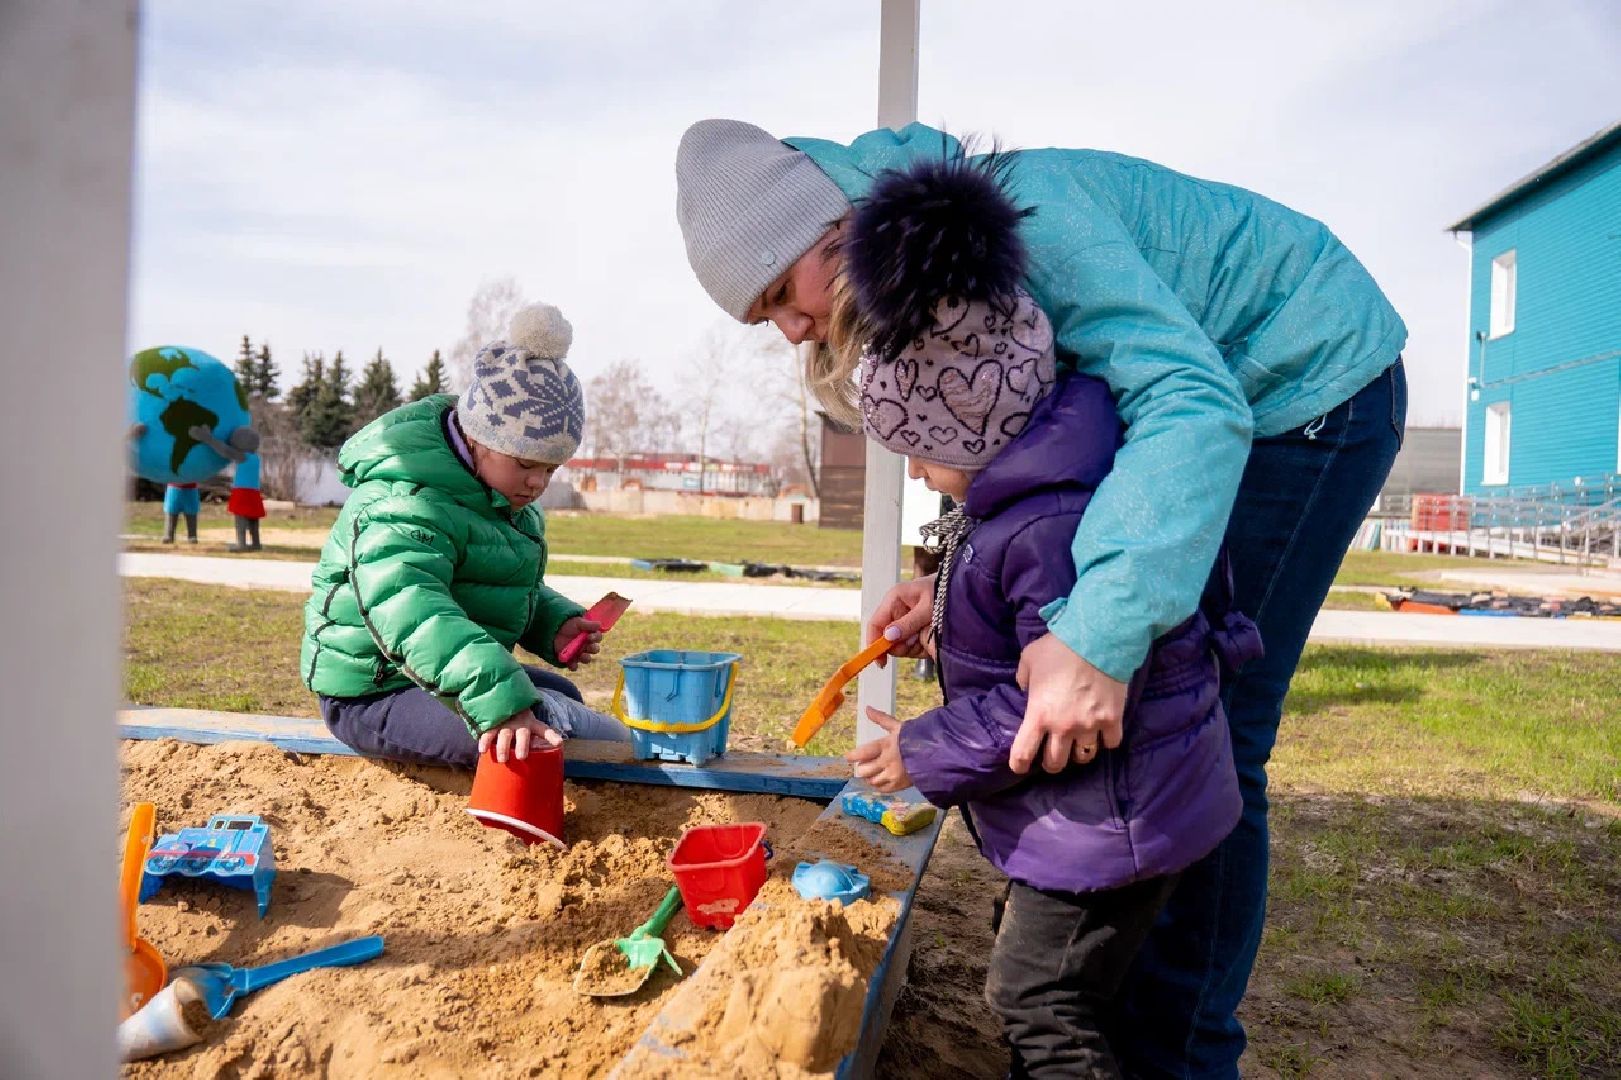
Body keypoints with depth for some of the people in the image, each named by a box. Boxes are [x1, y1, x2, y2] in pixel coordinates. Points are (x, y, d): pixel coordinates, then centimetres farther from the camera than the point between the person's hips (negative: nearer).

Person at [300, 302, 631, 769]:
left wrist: (555, 624, 2)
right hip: (376, 695, -11)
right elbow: (410, 613, -45)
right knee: (552, 722, -30)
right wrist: (500, 700, -58)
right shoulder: (406, 507, -25)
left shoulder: (491, 494, 10)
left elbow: (520, 592, 25)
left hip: (449, 675, 11)